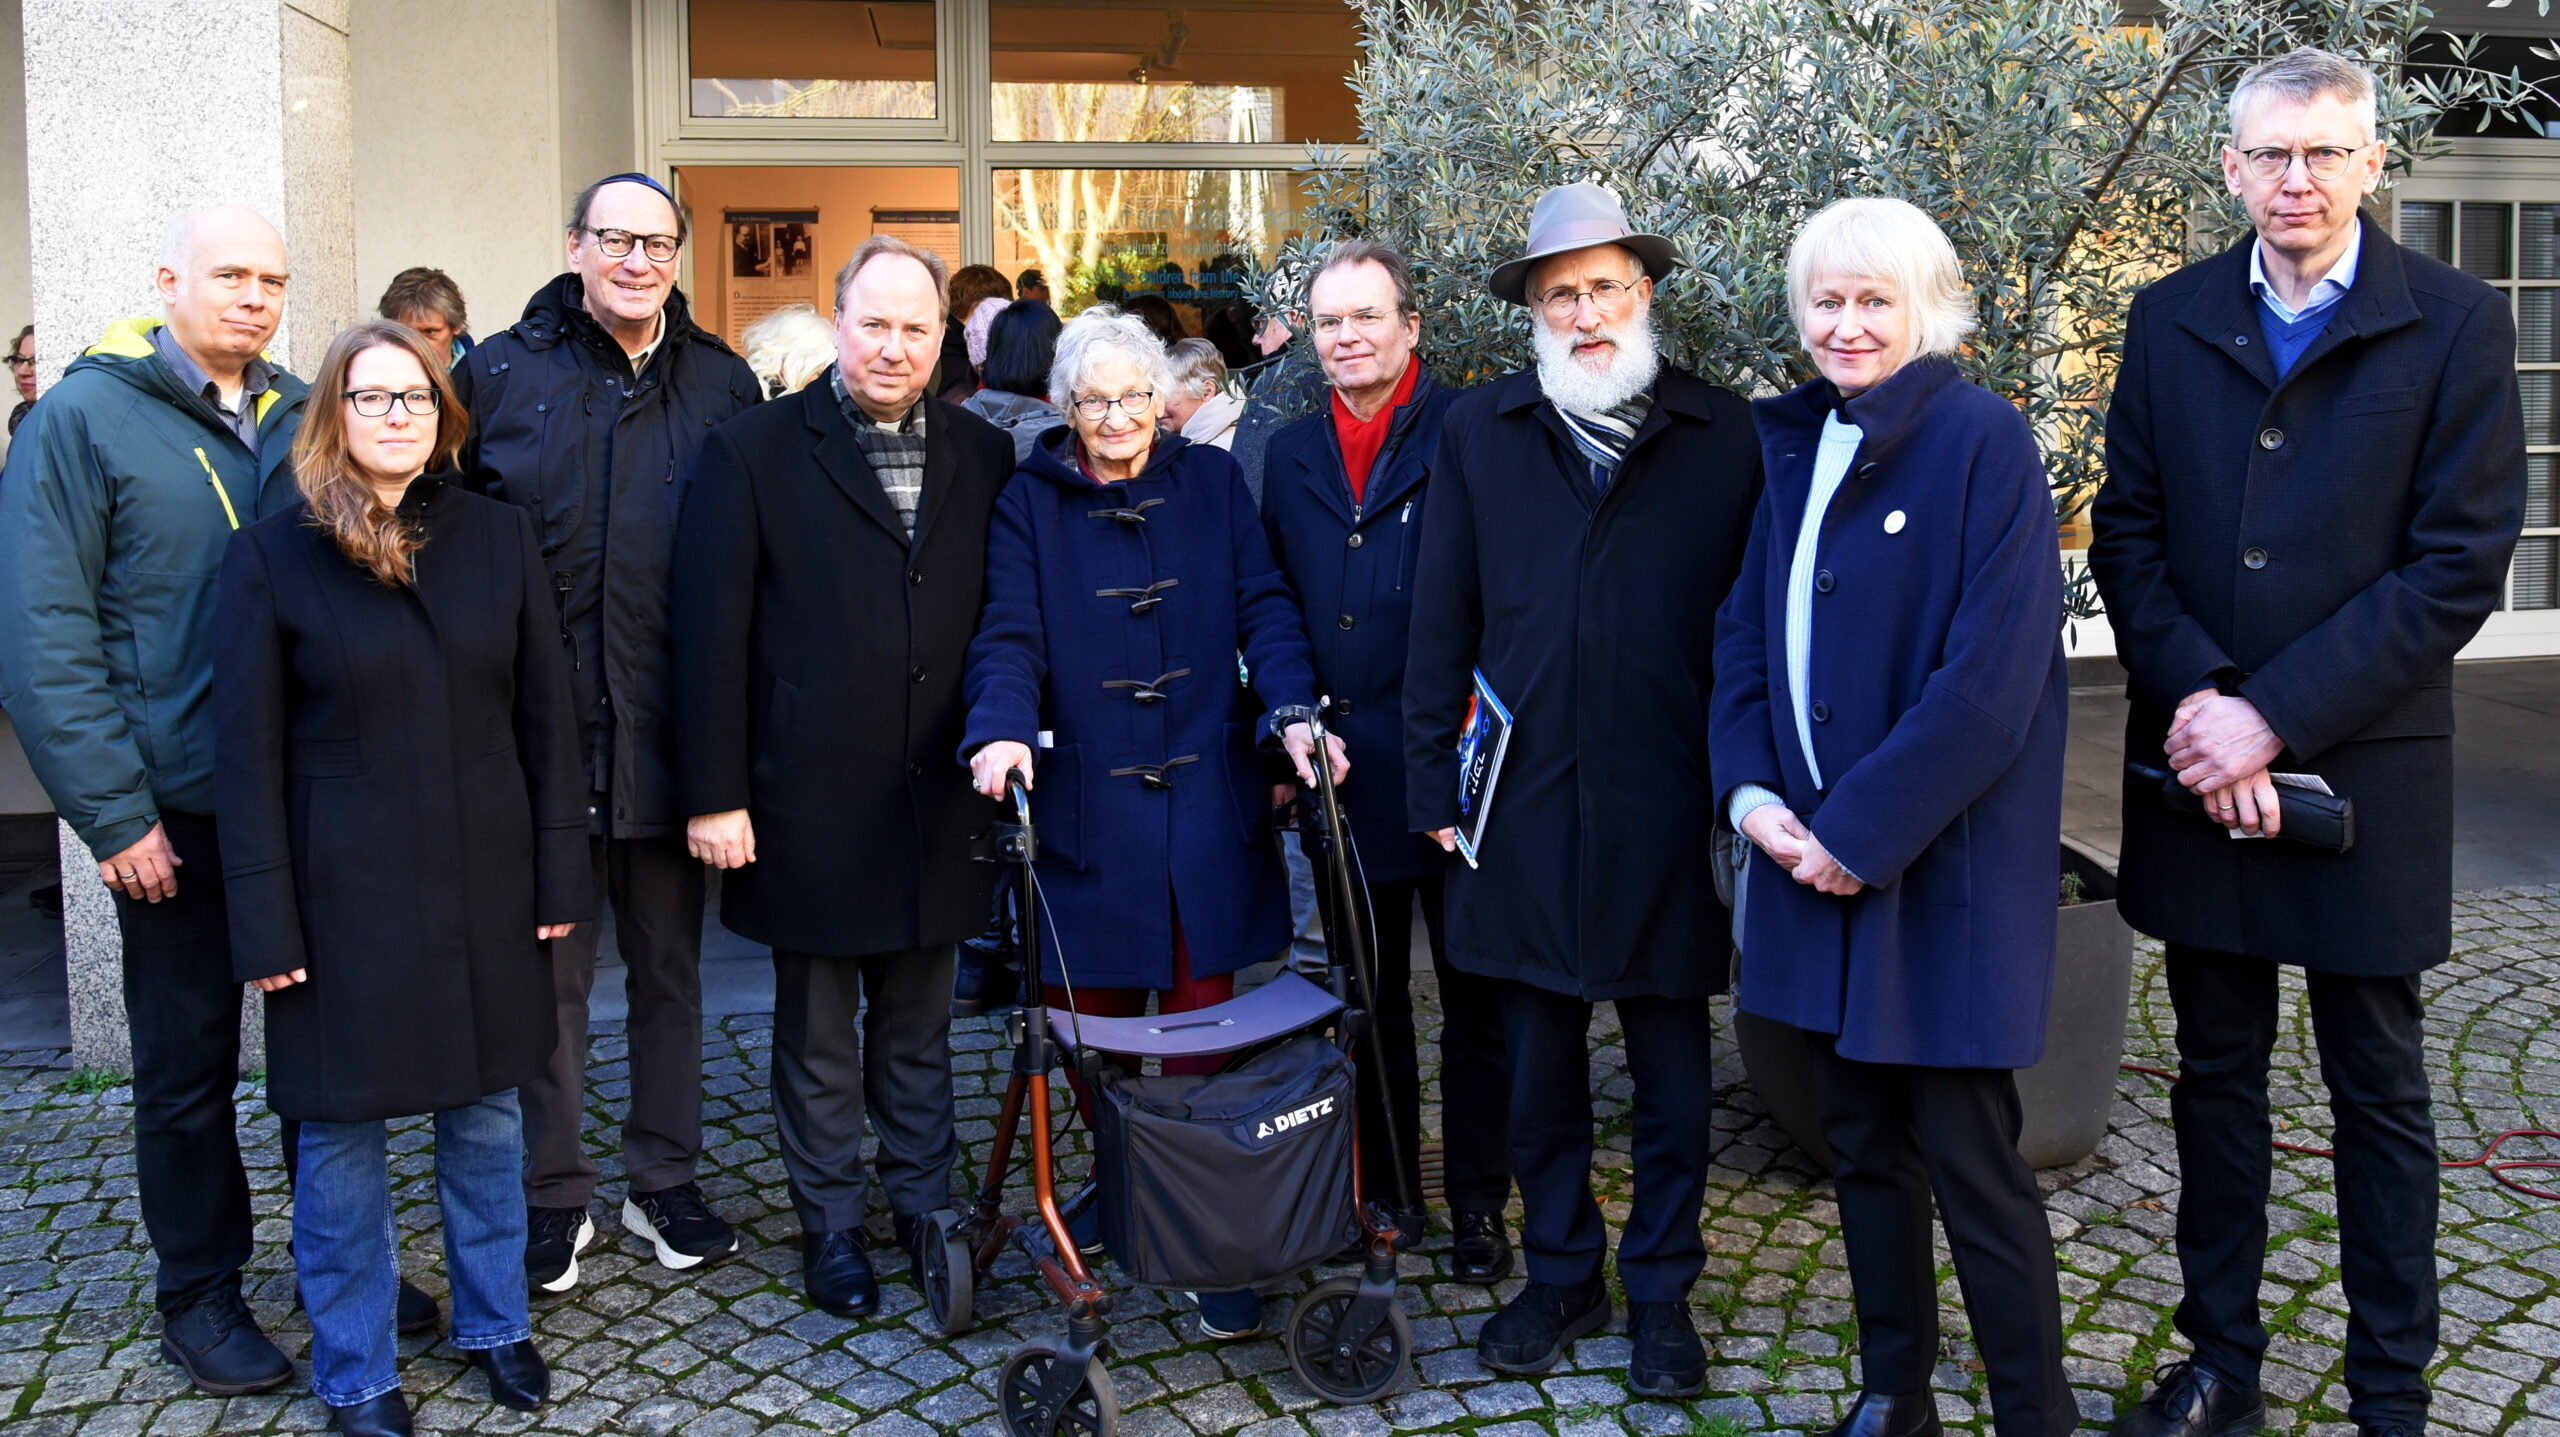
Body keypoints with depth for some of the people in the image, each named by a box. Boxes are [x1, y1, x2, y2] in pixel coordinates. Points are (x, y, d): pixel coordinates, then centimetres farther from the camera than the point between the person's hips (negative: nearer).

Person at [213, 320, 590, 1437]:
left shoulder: (496, 538, 3)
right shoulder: (272, 556, -4)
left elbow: (546, 716, 5)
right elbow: (247, 752, -5)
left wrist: (559, 873, 2)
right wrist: (264, 923, -8)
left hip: (484, 885, 3)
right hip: (344, 893, -2)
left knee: (487, 1111, 13)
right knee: (343, 1131, 7)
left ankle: (493, 1321, 33)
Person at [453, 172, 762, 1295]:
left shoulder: (722, 384, 4)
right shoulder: (499, 376, 0)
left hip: (672, 733, 2)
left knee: (670, 966, 13)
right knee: (550, 972, 7)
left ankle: (666, 1180, 28)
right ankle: (552, 1197, 22)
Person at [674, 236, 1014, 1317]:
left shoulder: (981, 458, 6)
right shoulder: (754, 452, -4)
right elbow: (710, 633, -6)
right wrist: (715, 794, -10)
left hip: (937, 805, 3)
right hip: (807, 807, -3)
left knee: (919, 1024, 16)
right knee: (817, 1034, 11)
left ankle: (925, 1201, 31)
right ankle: (831, 1222, 26)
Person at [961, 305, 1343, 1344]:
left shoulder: (1212, 482, 8)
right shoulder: (1030, 503, 6)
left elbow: (1263, 607, 2)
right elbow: (1012, 635, -4)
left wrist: (1293, 712, -15)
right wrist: (1002, 731, -23)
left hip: (1206, 802, 0)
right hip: (1088, 805, 0)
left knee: (1201, 1023, 1)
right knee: (1097, 1018, 7)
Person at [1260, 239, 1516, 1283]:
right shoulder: (1290, 457, 10)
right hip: (1343, 768, 5)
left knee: (1474, 999, 7)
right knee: (1369, 996, 15)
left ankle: (1478, 1205, 19)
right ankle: (1385, 1191, 28)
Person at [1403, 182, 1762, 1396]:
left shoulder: (1723, 436, 2)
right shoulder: (1478, 435, 6)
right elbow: (1440, 624, 6)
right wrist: (1434, 782, 2)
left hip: (1668, 808, -1)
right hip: (1525, 805, 1)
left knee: (1673, 1074, 10)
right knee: (1540, 1066, 12)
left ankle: (1660, 1291, 27)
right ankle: (1561, 1274, 30)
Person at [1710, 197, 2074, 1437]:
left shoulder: (1982, 441, -10)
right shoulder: (1795, 448, 10)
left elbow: (1992, 675, -17)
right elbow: (1744, 628, 12)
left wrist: (1862, 830, -16)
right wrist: (1752, 792, -4)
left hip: (1942, 861, -6)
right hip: (1814, 856, 6)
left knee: (1969, 1159, 0)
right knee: (1861, 1142, 15)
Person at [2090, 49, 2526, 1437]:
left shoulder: (2456, 325, -5)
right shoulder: (2171, 320, 5)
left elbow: (2459, 567, -11)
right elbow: (2125, 533, 3)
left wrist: (2274, 715, -17)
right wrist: (2192, 697, -13)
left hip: (2362, 769, -3)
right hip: (2199, 760, 3)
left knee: (2378, 1093, 10)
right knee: (2216, 1074, 13)